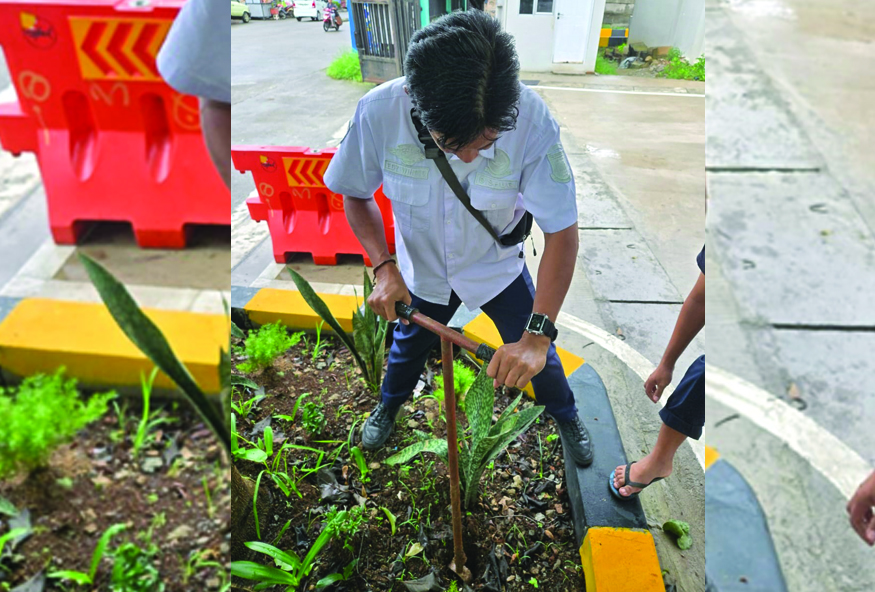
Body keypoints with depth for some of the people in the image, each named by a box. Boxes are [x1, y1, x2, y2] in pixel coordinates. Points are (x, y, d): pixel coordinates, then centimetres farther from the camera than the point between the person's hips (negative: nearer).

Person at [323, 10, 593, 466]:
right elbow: (355, 195, -12)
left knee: (536, 355, 12)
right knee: (408, 346, 25)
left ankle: (566, 417, 48)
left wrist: (538, 335, -39)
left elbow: (562, 232, -30)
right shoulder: (378, 112, -31)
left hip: (498, 267, -1)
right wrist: (384, 268, -26)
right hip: (422, 269, 2)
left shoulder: (530, 118, -34)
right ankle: (388, 406, 60)